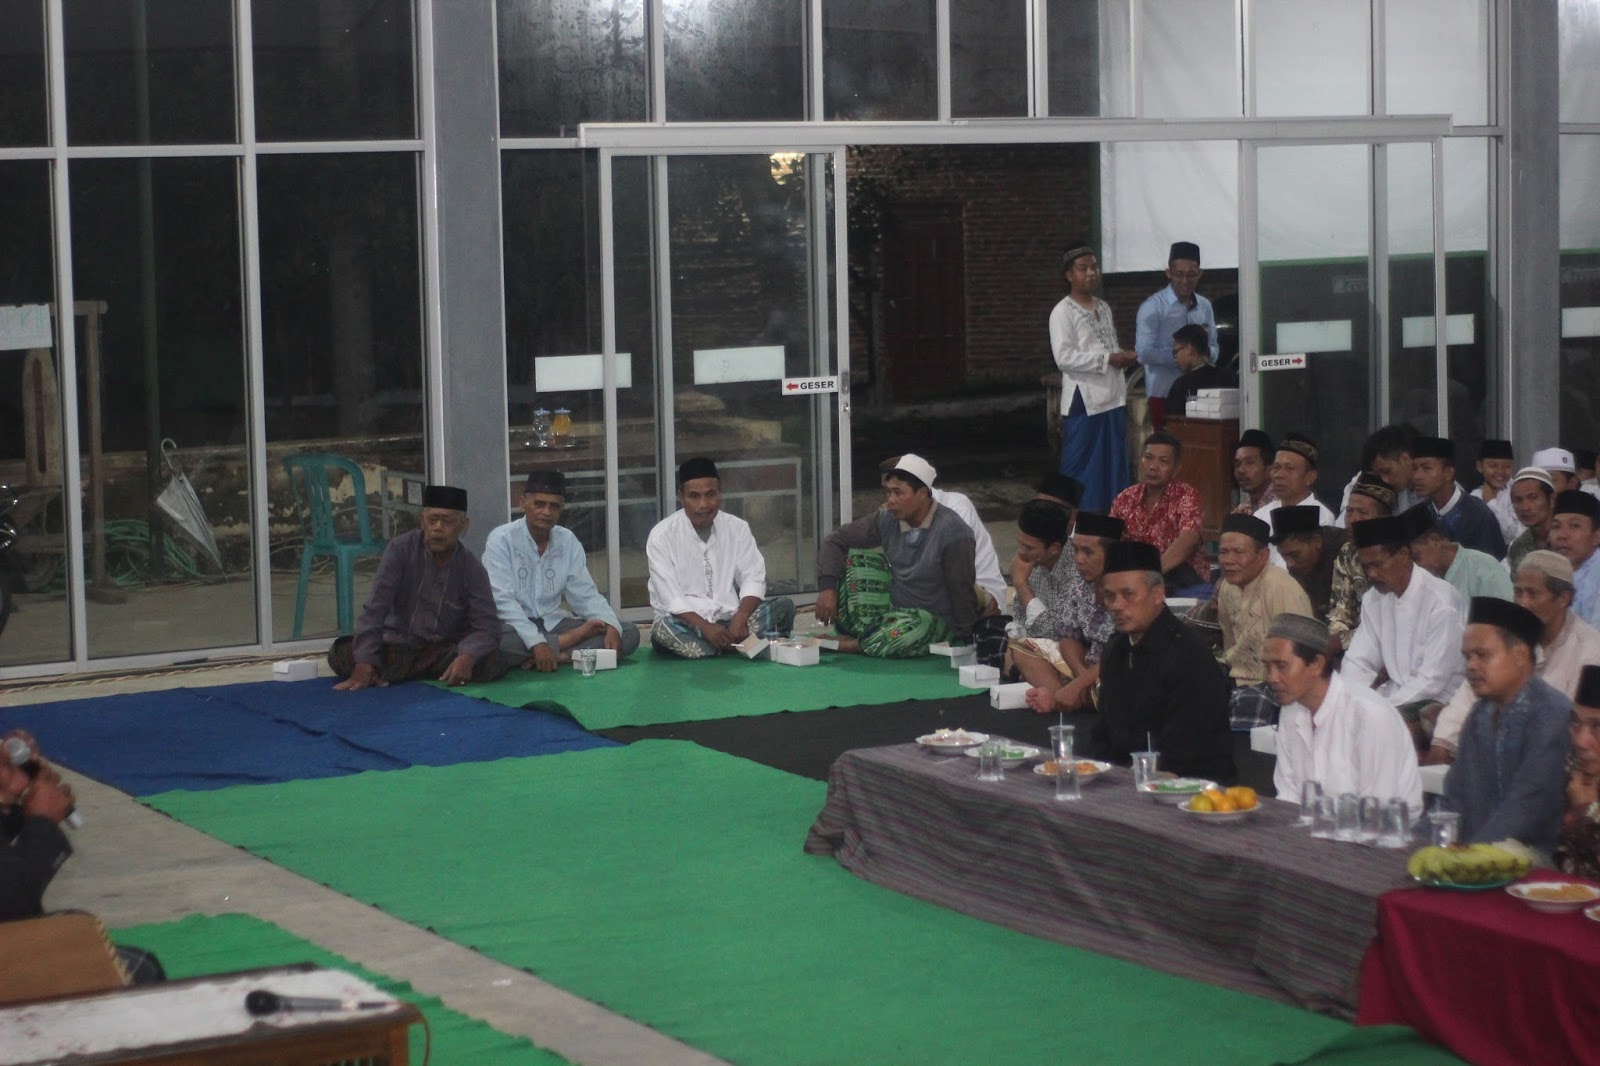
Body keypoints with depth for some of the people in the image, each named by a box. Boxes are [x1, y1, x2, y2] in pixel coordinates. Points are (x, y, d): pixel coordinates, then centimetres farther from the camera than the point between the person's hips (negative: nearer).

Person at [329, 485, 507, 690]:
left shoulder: (472, 569, -5)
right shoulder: (400, 549, -9)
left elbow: (486, 627, -12)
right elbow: (375, 609, -16)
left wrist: (467, 657, -35)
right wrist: (364, 664, -29)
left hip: (446, 650, 1)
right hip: (398, 647, -1)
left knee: (490, 663, -30)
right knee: (341, 655, -26)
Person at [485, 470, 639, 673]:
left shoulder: (568, 540, 7)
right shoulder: (501, 539, -8)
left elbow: (585, 595, 5)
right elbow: (502, 601, -17)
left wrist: (612, 627, -16)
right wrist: (536, 642, -30)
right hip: (515, 627, -5)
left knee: (629, 634, -11)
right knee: (493, 638, -41)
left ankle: (557, 655, -27)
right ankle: (572, 639, -20)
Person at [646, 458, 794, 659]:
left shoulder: (737, 528, 6)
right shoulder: (662, 536, -5)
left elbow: (753, 580, 0)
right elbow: (670, 598, -13)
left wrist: (740, 618, -20)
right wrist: (705, 627, -27)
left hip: (730, 619, 3)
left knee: (783, 606, -18)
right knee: (664, 630, -38)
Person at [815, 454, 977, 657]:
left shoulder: (952, 532, -20)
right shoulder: (887, 520, -3)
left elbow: (962, 590, -17)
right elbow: (835, 540, 1)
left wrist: (963, 639, -15)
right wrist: (827, 587, -14)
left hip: (935, 622, -6)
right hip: (893, 613, 6)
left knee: (920, 625, -41)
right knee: (859, 553, -8)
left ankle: (852, 645, -22)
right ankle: (861, 633, -17)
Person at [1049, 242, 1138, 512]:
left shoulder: (1104, 308, 17)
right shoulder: (1063, 312, -8)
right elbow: (1064, 358, -18)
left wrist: (1124, 358, 3)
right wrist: (1108, 358, -19)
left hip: (1113, 398, 8)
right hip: (1084, 401, -8)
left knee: (1115, 465, 10)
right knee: (1083, 469, -5)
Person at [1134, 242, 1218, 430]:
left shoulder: (1205, 306, 14)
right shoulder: (1153, 307, -3)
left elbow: (1213, 349, 18)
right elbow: (1143, 353, -11)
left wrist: (1205, 352, -5)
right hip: (1164, 395, -5)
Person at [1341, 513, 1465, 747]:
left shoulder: (1440, 602, -16)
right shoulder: (1374, 599, 7)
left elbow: (1433, 680, -19)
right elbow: (1358, 662, 6)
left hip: (1437, 700, -7)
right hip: (1397, 695, 7)